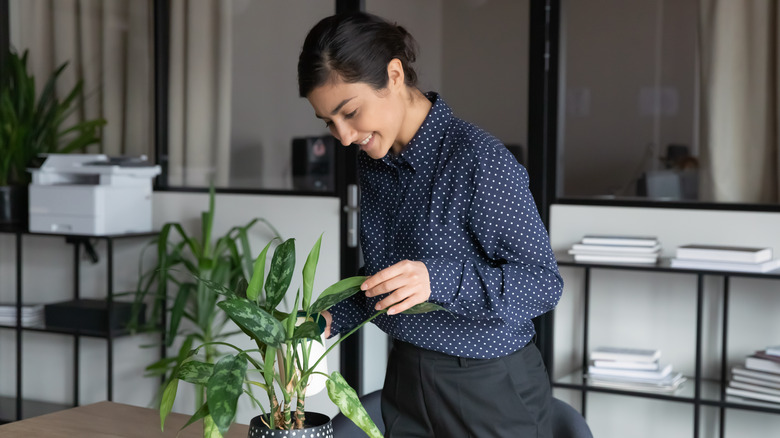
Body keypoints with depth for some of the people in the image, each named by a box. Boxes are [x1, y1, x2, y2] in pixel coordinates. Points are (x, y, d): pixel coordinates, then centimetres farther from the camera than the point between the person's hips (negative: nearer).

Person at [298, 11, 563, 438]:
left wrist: (437, 279, -34)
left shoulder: (480, 159, -21)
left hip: (491, 389, -7)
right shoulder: (373, 161, 4)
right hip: (406, 380, 7)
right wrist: (331, 318, -1)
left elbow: (543, 282, -21)